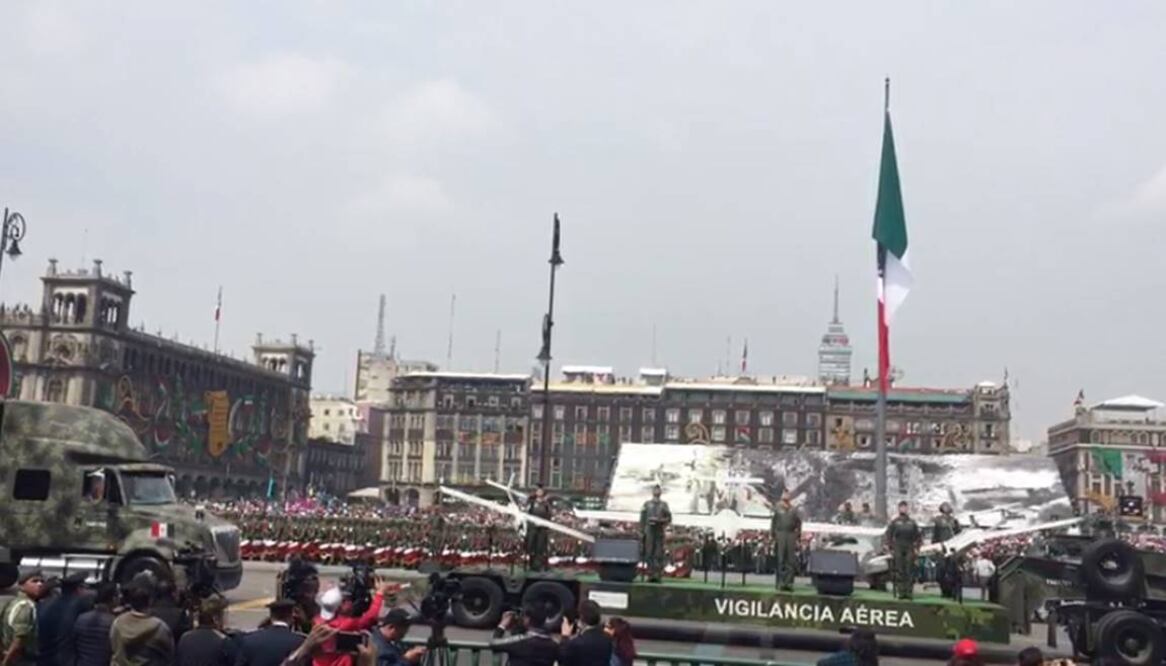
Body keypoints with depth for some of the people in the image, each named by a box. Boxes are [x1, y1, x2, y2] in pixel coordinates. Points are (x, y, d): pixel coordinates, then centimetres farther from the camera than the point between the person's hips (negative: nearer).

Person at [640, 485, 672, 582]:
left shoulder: (664, 504, 9)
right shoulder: (647, 504, 8)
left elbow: (669, 519, 6)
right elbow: (642, 518, 7)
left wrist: (661, 521, -12)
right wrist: (641, 532, 1)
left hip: (660, 531, 0)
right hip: (649, 531, 0)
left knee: (659, 554, -4)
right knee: (649, 553, -2)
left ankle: (657, 575, -2)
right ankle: (650, 575, 1)